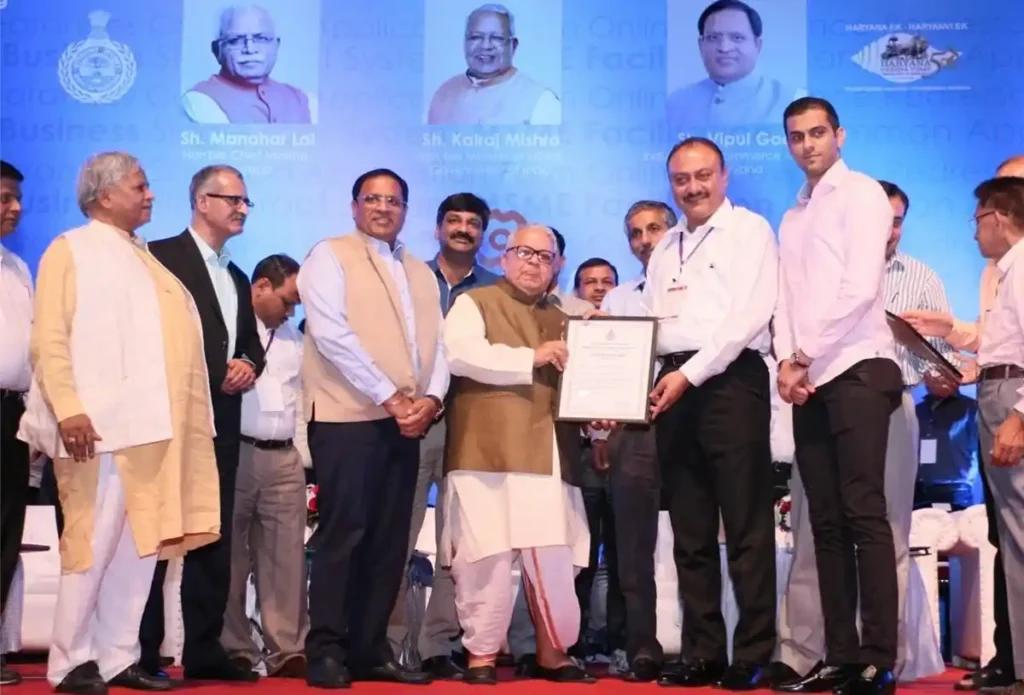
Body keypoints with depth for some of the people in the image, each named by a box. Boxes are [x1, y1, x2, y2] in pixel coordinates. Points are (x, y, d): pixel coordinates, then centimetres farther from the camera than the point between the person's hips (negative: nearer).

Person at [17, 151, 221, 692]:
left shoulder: (146, 258, 21)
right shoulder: (70, 251, 1)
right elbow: (50, 338, -8)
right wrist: (68, 409, -19)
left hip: (151, 423, 7)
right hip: (98, 424, -7)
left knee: (141, 541, 6)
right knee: (94, 541, -6)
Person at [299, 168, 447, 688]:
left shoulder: (421, 273, 21)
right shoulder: (329, 256, 2)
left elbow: (437, 344, 14)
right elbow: (331, 334, -11)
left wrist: (431, 398, -6)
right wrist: (389, 397, -13)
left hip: (406, 422, 6)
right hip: (349, 416, -6)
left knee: (389, 541, 6)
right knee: (343, 534, -7)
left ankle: (371, 649, 12)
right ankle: (327, 651, 0)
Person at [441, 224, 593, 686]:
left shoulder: (562, 321, 25)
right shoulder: (474, 303, 7)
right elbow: (459, 354, -12)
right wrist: (530, 358, -9)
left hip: (547, 454, 5)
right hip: (487, 452, -5)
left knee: (554, 556, 1)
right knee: (487, 554, -6)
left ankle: (552, 652, 12)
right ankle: (481, 654, 5)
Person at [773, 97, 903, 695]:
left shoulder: (862, 194, 1)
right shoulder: (792, 219, 23)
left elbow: (860, 288, -11)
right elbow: (787, 302, 15)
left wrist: (809, 356, -9)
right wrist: (786, 362, -3)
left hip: (857, 371, -7)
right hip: (809, 379, 7)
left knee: (864, 516, -11)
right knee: (827, 524, 5)